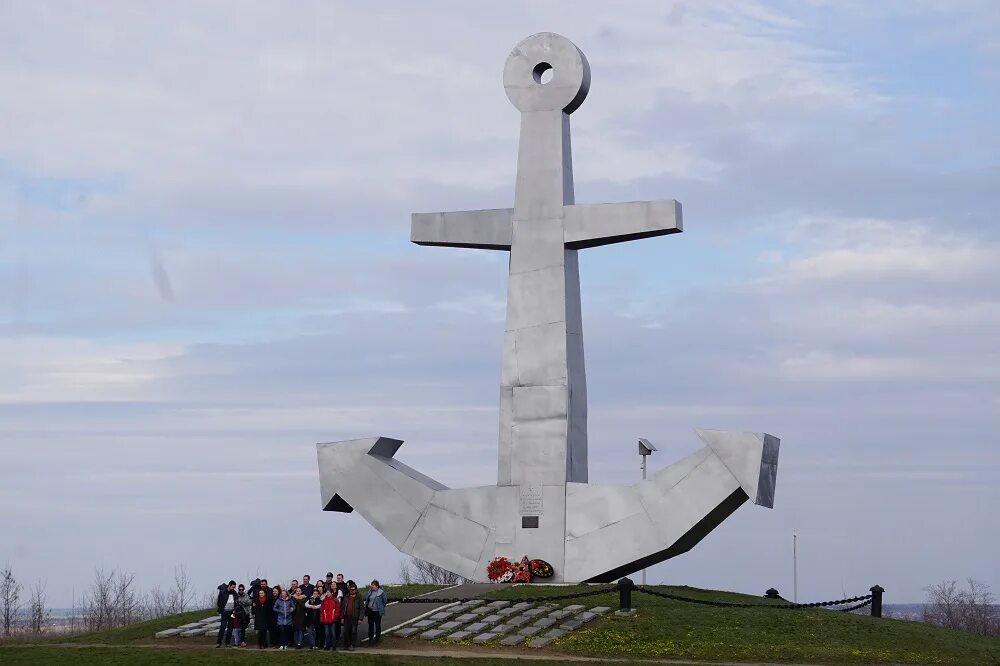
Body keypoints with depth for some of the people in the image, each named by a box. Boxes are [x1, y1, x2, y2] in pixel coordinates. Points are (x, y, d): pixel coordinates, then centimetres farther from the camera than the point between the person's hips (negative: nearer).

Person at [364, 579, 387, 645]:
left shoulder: (381, 592, -10)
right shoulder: (370, 591, 5)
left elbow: (384, 601, 0)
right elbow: (366, 599, 17)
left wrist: (381, 608, 4)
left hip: (377, 612, -5)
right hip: (370, 611, 5)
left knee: (377, 625, 3)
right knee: (370, 625, 11)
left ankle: (377, 638, 12)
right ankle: (370, 638, 21)